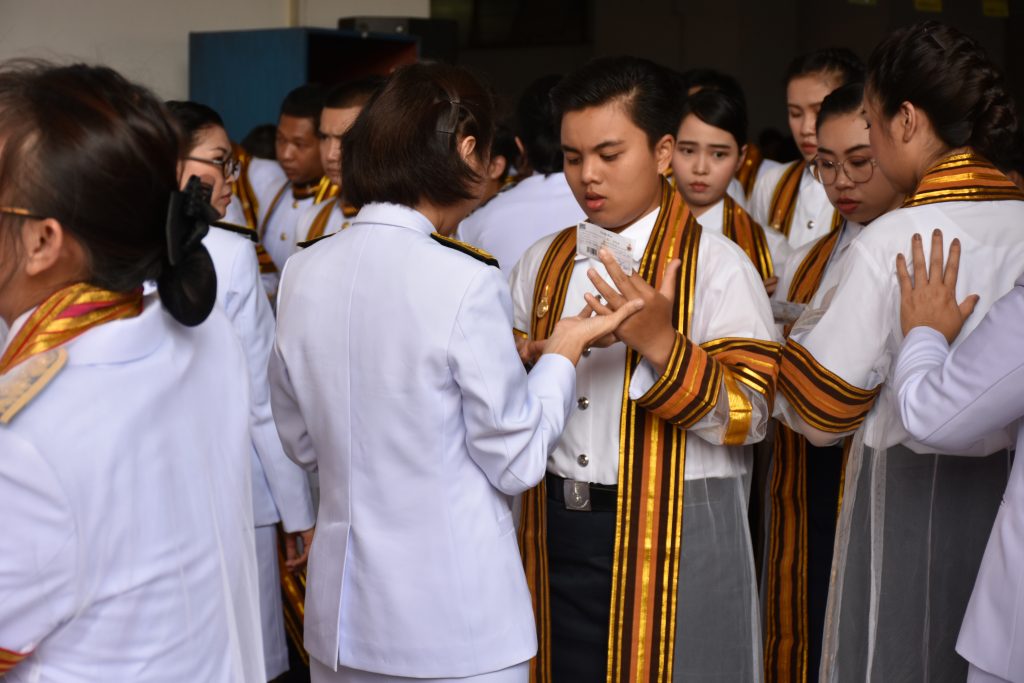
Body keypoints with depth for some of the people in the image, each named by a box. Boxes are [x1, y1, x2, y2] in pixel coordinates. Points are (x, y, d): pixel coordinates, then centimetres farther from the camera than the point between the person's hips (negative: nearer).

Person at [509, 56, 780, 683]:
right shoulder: (543, 265, 9)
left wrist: (661, 345, -26)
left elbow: (749, 417, -13)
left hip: (674, 540, -5)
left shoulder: (716, 265, -8)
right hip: (556, 533, 5)